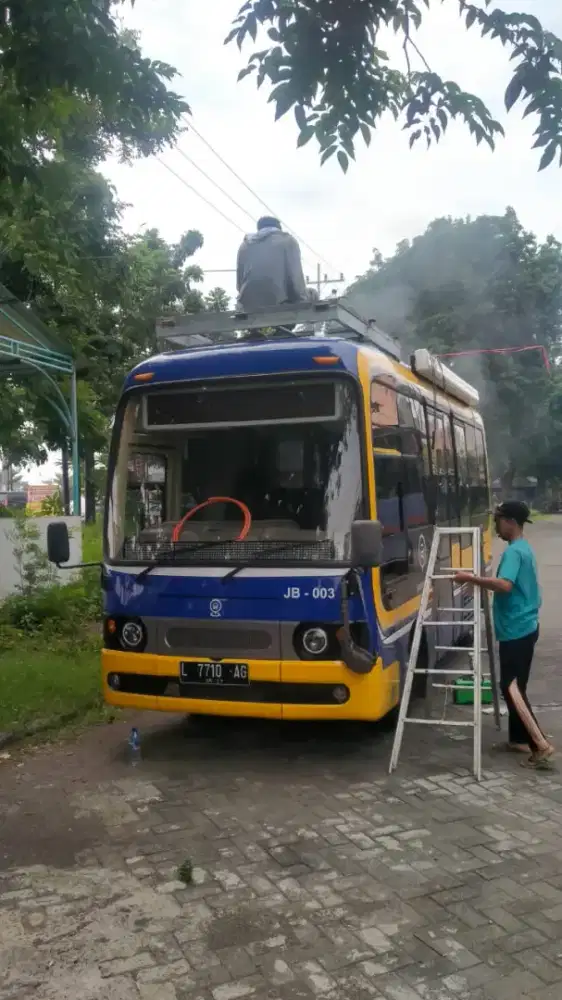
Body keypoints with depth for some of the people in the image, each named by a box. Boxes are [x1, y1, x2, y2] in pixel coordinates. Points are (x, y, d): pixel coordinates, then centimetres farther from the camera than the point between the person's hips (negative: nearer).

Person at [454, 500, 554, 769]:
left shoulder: (513, 551, -17)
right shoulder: (524, 549, 16)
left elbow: (505, 585, -33)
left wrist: (472, 579, -27)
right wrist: (481, 581, 23)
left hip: (515, 630, -10)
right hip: (524, 627, 10)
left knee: (510, 686, -10)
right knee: (516, 685, 16)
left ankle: (541, 744, -12)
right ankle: (519, 738, 23)